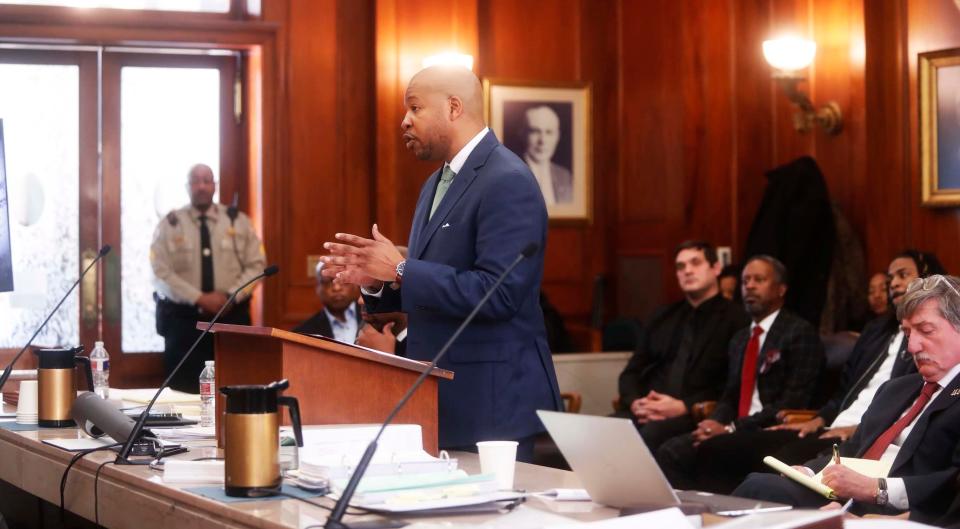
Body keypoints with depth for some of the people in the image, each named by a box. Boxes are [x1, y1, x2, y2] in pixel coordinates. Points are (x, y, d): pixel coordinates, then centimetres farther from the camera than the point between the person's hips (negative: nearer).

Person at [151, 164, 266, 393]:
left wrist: (230, 295, -13)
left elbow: (256, 265, 3)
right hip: (183, 318, -1)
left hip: (231, 317, 1)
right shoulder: (169, 224, 1)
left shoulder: (238, 221, 6)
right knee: (184, 389, -2)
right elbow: (161, 272, -7)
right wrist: (199, 299, -16)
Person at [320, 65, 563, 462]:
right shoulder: (437, 184, 15)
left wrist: (401, 270, -21)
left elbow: (497, 293, -25)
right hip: (439, 398, 9)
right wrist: (376, 281, 2)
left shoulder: (507, 182, -16)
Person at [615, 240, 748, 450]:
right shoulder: (662, 317, 24)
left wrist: (684, 407, -15)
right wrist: (635, 402, -2)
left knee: (652, 433, -38)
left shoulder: (735, 319, 6)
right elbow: (632, 371, 21)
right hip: (648, 413, 5)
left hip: (697, 416, -5)